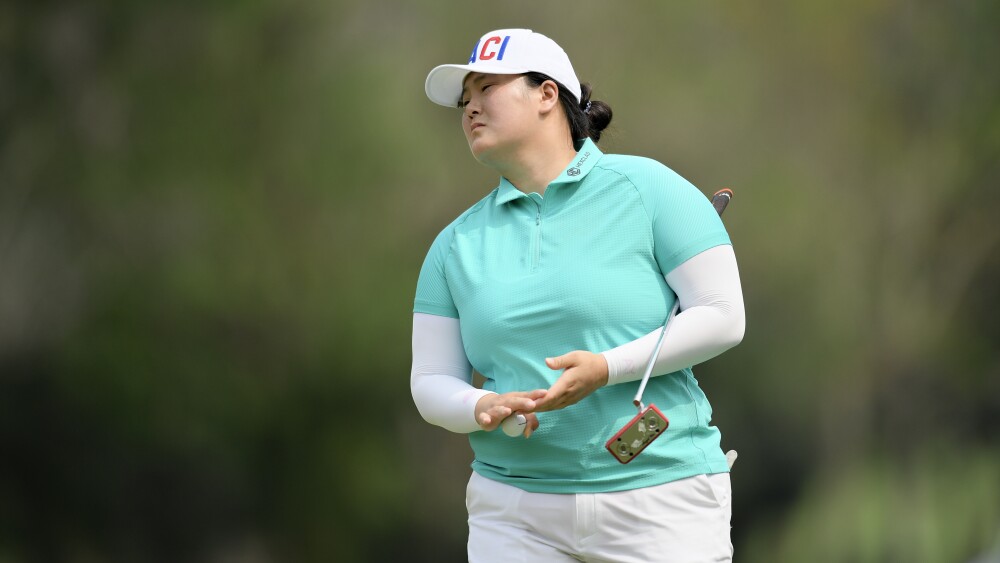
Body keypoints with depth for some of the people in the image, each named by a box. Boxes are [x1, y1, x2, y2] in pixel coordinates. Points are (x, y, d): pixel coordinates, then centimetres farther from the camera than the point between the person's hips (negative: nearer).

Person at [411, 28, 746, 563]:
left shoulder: (647, 188, 0)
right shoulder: (456, 243, 12)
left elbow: (722, 318, -6)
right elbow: (430, 383, 9)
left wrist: (606, 369, -18)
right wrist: (481, 408, -14)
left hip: (658, 502, -3)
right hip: (513, 513, 3)